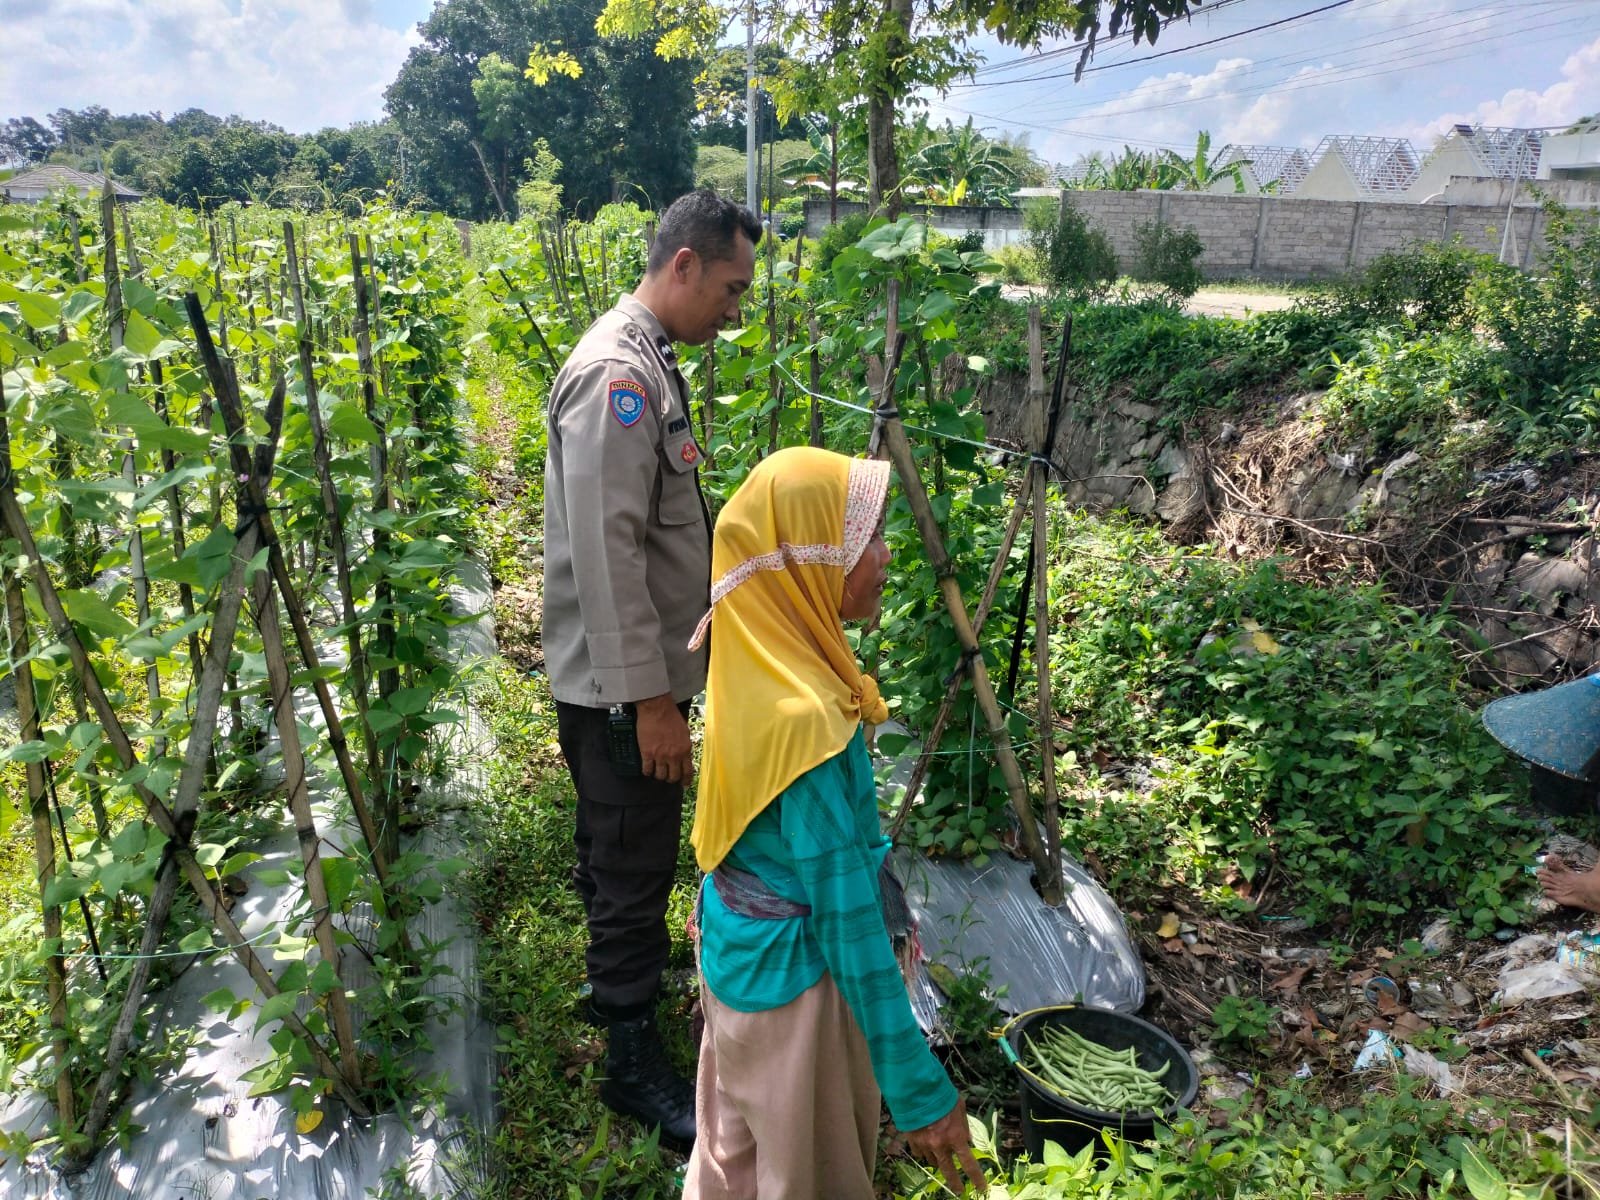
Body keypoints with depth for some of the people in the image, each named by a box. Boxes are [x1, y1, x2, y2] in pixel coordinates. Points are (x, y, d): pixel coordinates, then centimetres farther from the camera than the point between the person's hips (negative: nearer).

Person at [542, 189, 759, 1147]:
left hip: (642, 669, 10)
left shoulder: (652, 364, 11)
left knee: (620, 853, 25)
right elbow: (606, 552, -26)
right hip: (621, 683, -10)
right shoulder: (617, 373, -21)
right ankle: (635, 1061, 19)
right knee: (635, 869, 3)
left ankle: (618, 973, 44)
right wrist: (649, 699, -24)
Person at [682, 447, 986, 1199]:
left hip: (740, 944, 8)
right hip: (790, 971, -8)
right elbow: (847, 917, -28)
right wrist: (917, 1086, -20)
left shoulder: (757, 666, -7)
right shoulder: (808, 718, -33)